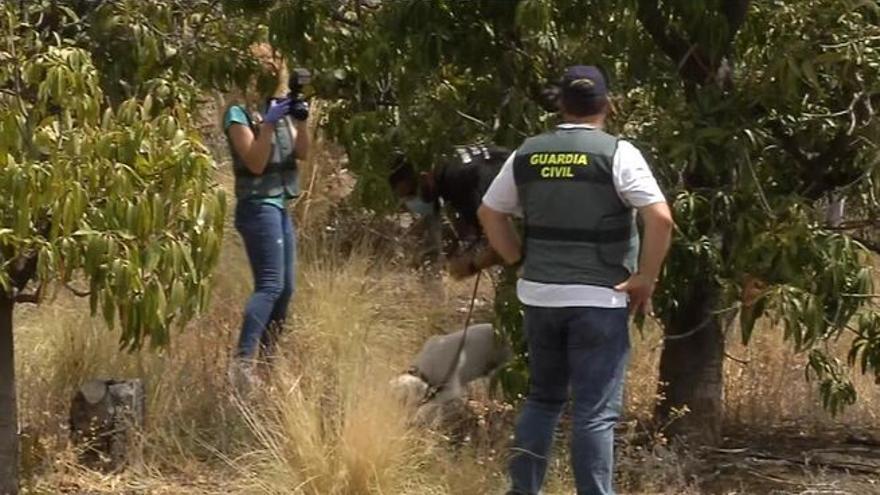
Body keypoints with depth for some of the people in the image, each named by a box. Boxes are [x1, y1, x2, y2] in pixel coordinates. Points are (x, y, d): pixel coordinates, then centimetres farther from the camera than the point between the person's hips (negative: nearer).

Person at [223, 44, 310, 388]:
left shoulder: (279, 108, 13)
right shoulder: (239, 113, -8)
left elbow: (302, 153, 7)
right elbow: (255, 163, -16)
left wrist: (301, 122, -7)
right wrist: (268, 125, -23)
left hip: (279, 206, 9)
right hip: (258, 205, -9)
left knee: (285, 288, 10)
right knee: (270, 285, -20)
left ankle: (266, 359, 17)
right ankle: (242, 362, -28)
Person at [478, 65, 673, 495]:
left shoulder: (527, 155, 5)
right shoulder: (617, 154, -10)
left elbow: (490, 213, 13)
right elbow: (661, 219, -18)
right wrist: (645, 279, -9)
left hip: (539, 296, 5)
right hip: (599, 299, -5)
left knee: (542, 399, 19)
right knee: (595, 412, -2)